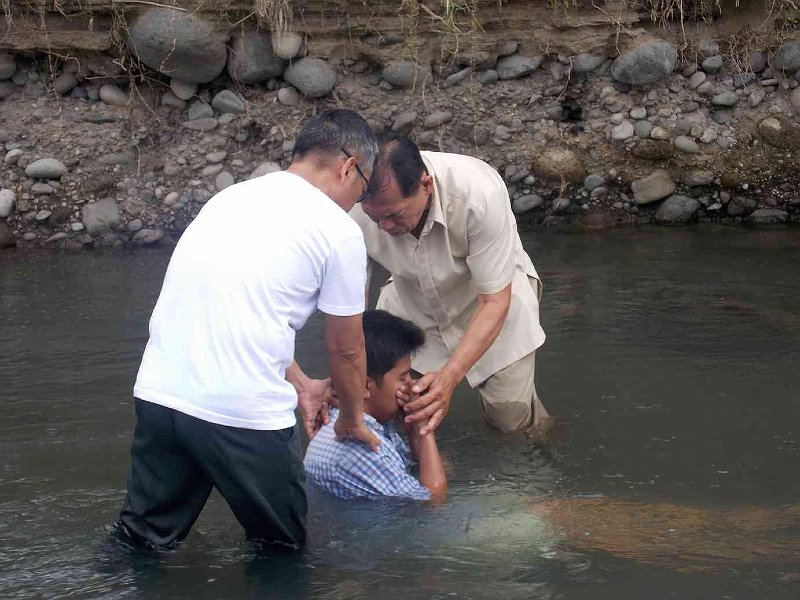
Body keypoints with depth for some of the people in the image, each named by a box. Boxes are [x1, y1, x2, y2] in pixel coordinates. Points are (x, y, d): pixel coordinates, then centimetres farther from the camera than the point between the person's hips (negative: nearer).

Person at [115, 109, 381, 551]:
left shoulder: (233, 197, 19)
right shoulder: (338, 232, -1)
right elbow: (345, 350, 9)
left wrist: (299, 383, 33)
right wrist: (352, 420, 26)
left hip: (157, 393, 6)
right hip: (243, 413, -6)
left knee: (142, 538, 17)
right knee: (280, 548, 16)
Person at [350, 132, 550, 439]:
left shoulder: (480, 194, -38)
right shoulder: (355, 208, -30)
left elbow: (494, 302, -29)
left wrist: (450, 377, -41)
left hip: (489, 294, -2)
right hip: (411, 301, 3)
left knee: (510, 415, -11)